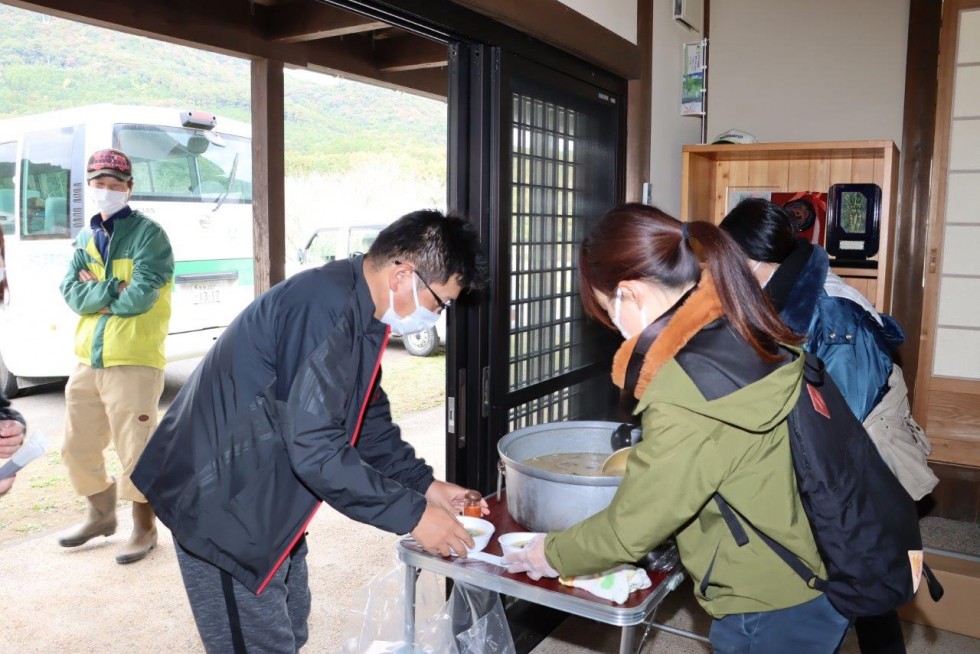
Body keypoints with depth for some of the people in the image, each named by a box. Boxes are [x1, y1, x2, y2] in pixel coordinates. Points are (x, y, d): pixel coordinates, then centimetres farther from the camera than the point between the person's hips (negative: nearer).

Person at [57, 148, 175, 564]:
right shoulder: (84, 239, 14)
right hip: (87, 360, 7)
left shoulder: (148, 234, -7)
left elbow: (141, 296, -18)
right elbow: (71, 293, 1)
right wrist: (113, 290, -14)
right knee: (77, 449, 16)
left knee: (135, 451, 1)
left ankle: (144, 530, 19)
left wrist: (94, 292, -4)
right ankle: (101, 515, 38)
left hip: (133, 361, -7)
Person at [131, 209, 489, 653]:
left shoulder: (359, 312, 4)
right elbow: (314, 448, -31)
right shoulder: (327, 308, -28)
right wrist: (413, 515, -23)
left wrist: (424, 484, 6)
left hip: (264, 497, 10)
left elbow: (368, 420, 14)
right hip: (221, 496, -10)